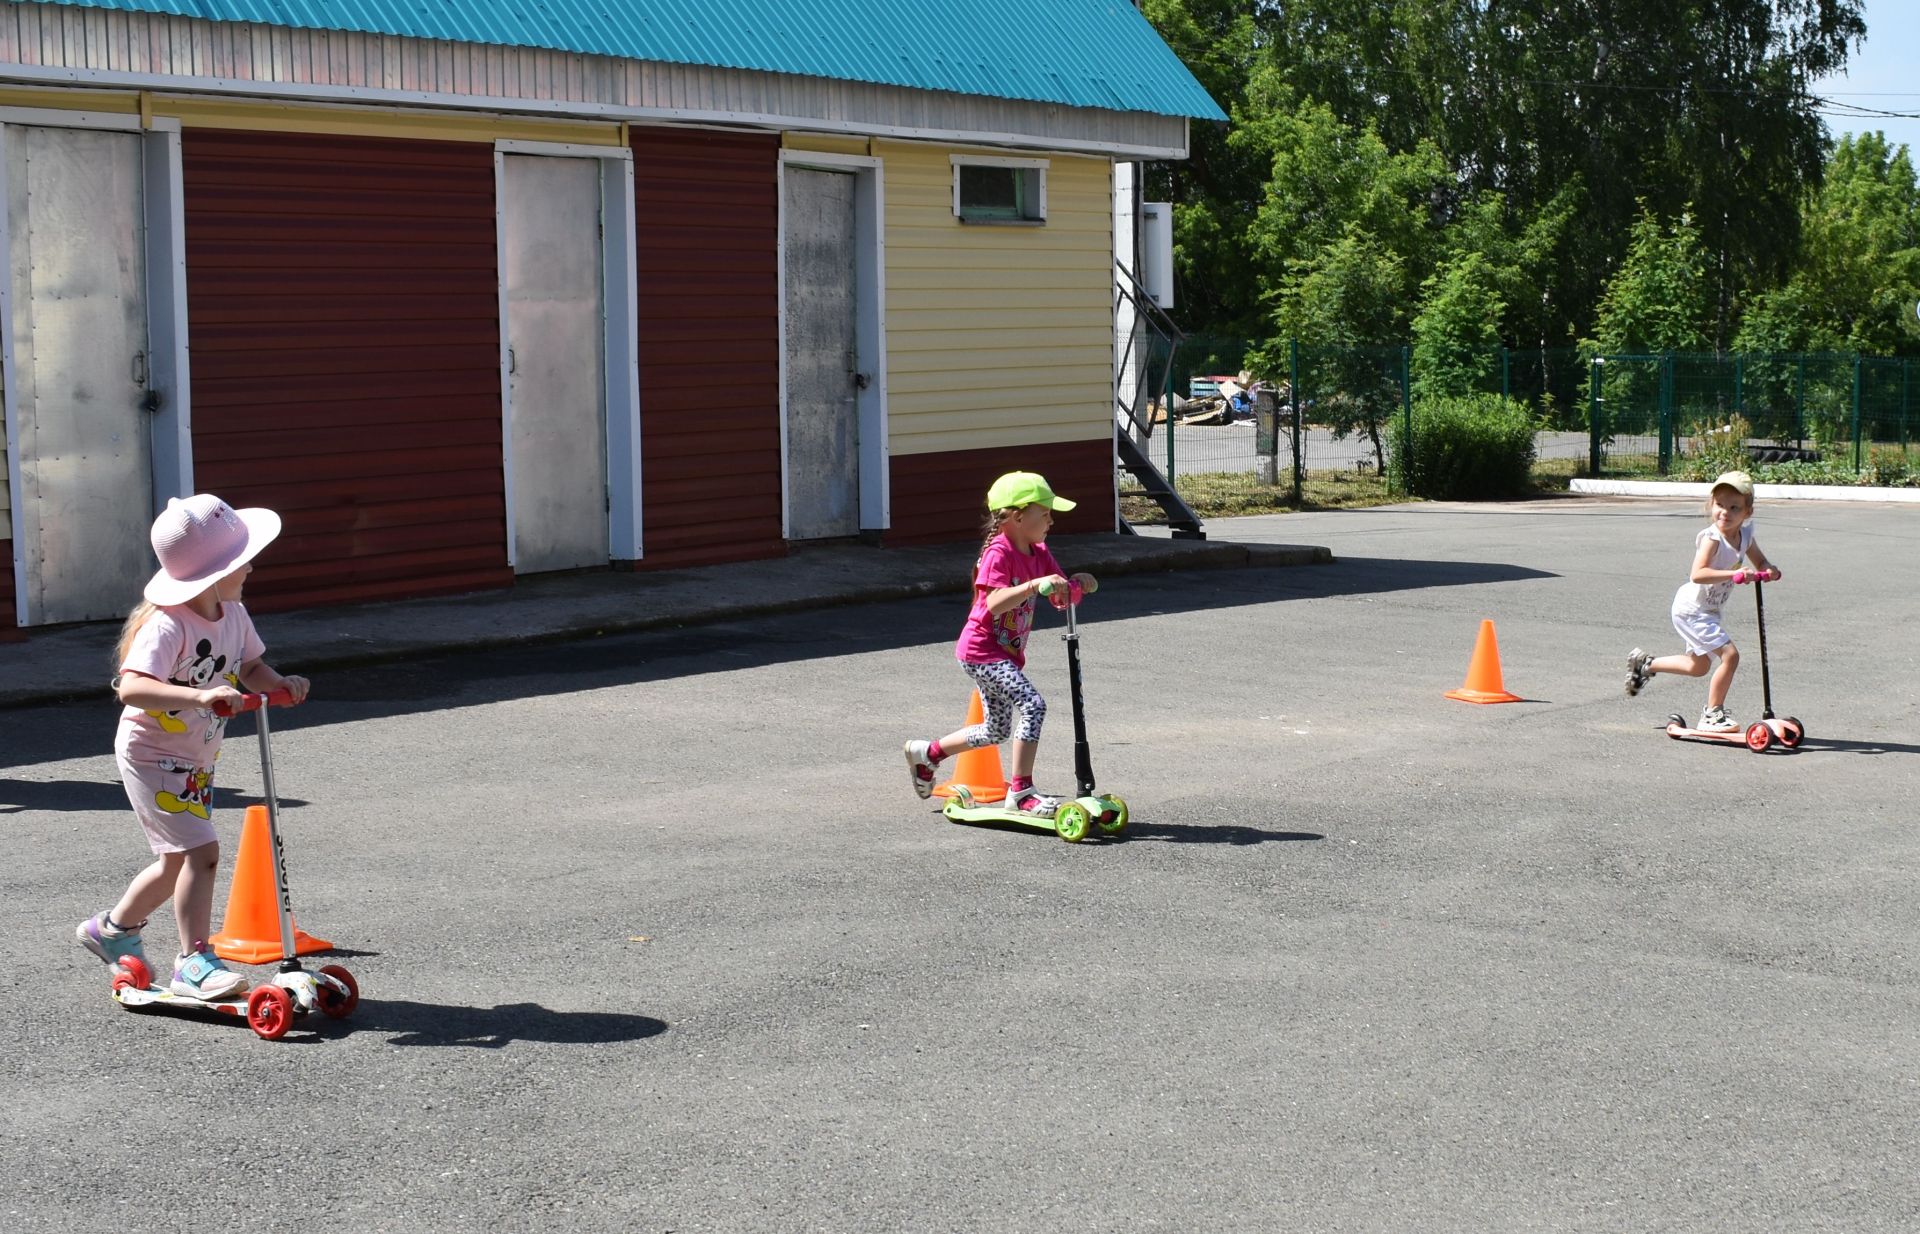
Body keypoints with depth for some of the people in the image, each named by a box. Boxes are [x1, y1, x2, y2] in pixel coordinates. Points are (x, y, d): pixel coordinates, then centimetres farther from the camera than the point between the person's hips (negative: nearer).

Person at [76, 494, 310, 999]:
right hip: (151, 755, -9)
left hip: (196, 761, 9)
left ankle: (112, 929, 41)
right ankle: (194, 963, -9)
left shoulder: (233, 615, -3)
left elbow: (250, 667, 10)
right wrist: (199, 695, -52)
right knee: (200, 850, -17)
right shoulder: (167, 625, -28)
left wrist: (280, 684, -11)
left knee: (178, 861, 18)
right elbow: (131, 688, -40)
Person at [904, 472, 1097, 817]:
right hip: (982, 650, -10)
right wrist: (1034, 585, -46)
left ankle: (927, 753, 37)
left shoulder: (1038, 553, 6)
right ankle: (1021, 791, -17)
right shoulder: (998, 553, -20)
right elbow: (994, 603, -35)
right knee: (1033, 705, -23)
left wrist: (1078, 583, -16)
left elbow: (1060, 598, 4)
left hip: (1007, 652, 10)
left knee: (997, 730, 19)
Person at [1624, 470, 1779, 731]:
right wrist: (1734, 574, -46)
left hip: (1708, 610, 9)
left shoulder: (1744, 534, -2)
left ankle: (1644, 663, 41)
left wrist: (1768, 570, -11)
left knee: (1699, 666, 24)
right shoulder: (1712, 538, -26)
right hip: (1691, 609, -9)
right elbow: (1697, 574, -38)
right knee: (1730, 654, -18)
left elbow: (1759, 561, 12)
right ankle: (1712, 714, -4)